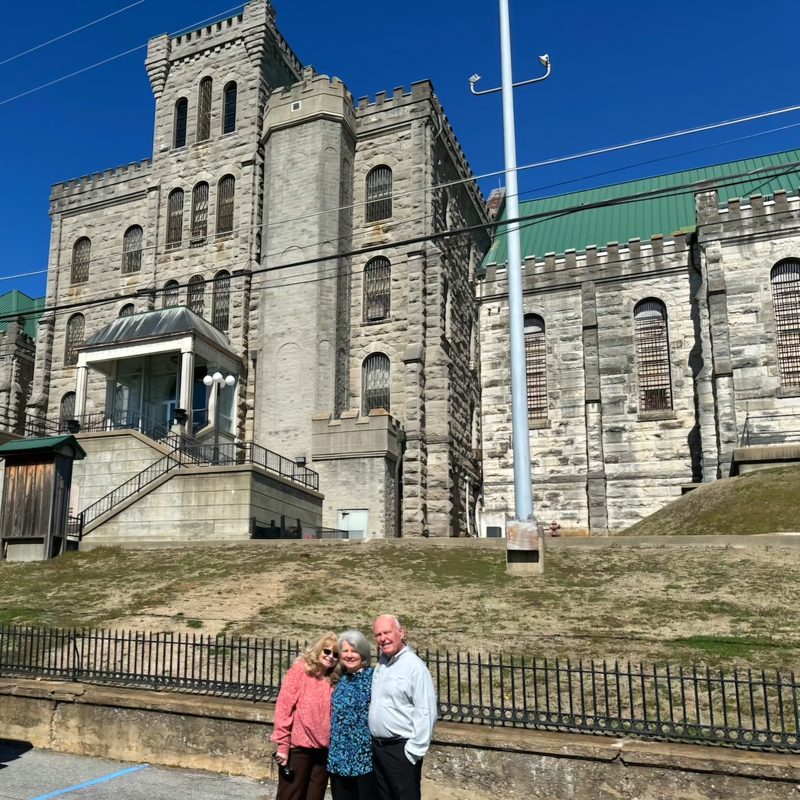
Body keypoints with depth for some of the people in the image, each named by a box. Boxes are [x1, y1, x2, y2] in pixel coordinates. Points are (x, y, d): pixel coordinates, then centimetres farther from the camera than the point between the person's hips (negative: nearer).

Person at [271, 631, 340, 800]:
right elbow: (283, 707, -10)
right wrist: (282, 744, -13)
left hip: (323, 750, 5)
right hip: (298, 747, -5)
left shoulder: (333, 679, 6)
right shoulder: (300, 669, -8)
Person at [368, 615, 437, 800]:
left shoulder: (415, 666, -16)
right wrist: (376, 743, 11)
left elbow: (426, 713, -20)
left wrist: (414, 751, -19)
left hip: (401, 749, -7)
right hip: (377, 747, 7)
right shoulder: (380, 664, 8)